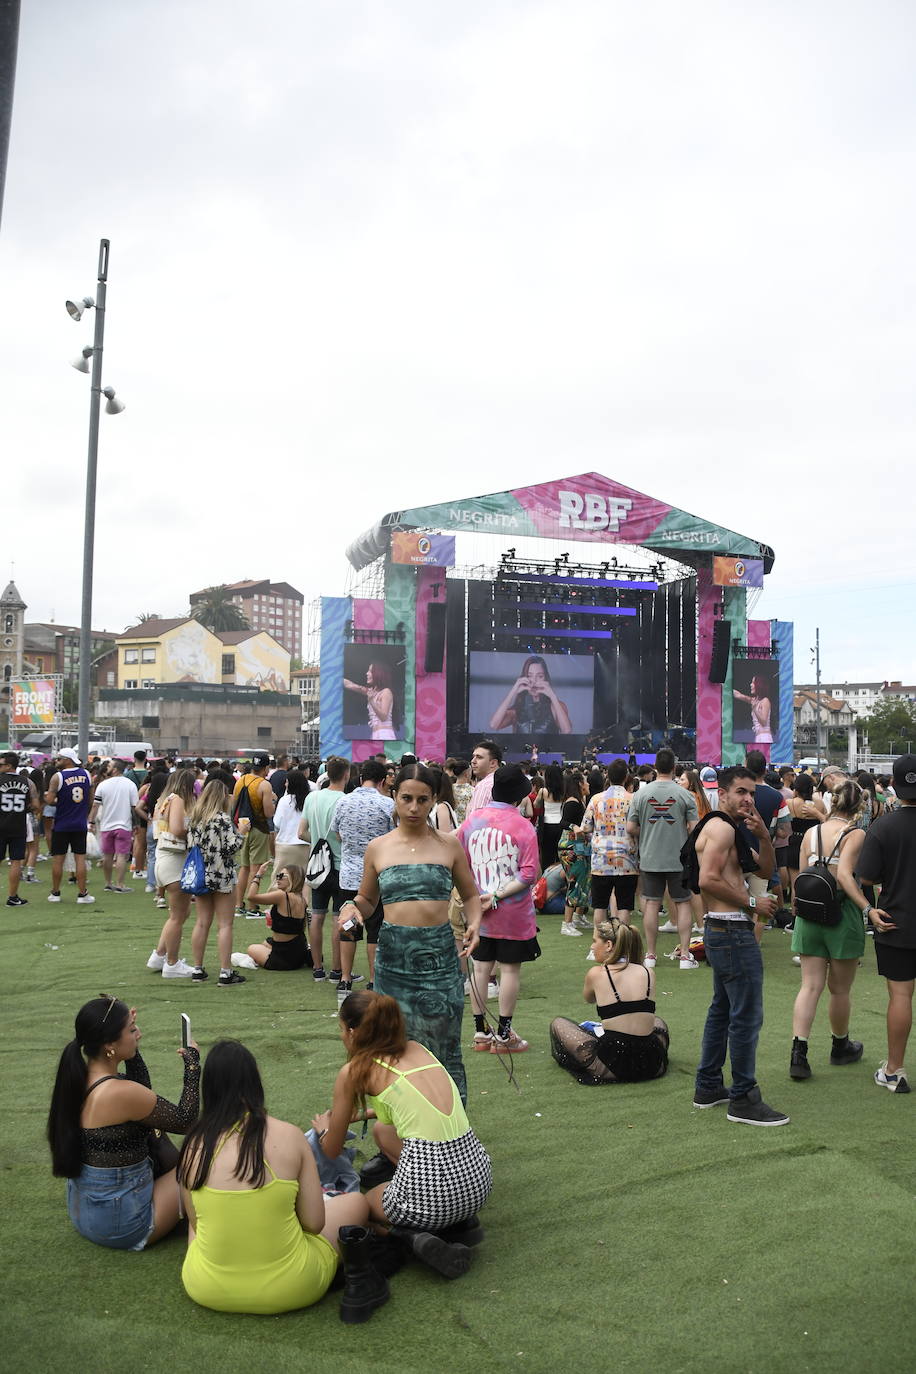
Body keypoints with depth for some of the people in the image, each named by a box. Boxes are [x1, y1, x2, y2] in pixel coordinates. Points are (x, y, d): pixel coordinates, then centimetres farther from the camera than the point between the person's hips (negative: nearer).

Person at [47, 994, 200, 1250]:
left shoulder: (77, 1078, -5)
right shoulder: (120, 1093, -30)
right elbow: (185, 1121, -16)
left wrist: (132, 1050, 2)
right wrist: (193, 1065, -6)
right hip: (118, 1225, -8)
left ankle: (176, 1186, 31)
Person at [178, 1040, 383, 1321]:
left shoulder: (194, 1146, -9)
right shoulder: (289, 1136, -14)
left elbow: (195, 1222, 3)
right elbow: (314, 1223, -9)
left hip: (207, 1292, 4)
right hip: (287, 1289, -3)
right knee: (357, 1201, 20)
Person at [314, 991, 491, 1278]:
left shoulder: (353, 1072, 0)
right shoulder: (417, 1049, 15)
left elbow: (331, 1151, 14)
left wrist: (324, 1129, 36)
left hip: (429, 1189, -5)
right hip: (478, 1176, 5)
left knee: (364, 1204, 30)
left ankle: (413, 1236, 0)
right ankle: (460, 1221, 17)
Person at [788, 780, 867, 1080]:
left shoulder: (811, 833, 4)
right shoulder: (856, 835, -10)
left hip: (809, 914, 4)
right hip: (842, 914, -4)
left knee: (810, 986, 6)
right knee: (840, 989, 14)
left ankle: (798, 1054, -4)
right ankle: (841, 1047, 33)